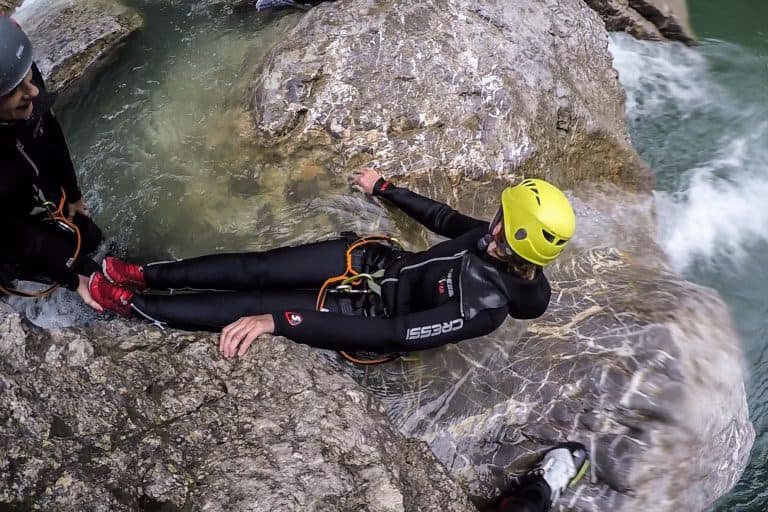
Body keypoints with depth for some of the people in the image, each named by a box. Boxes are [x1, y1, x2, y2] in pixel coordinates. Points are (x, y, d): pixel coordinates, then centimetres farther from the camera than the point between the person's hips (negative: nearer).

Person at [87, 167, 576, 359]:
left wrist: (274, 320, -43)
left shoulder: (484, 308, -34)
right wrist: (384, 188, 20)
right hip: (375, 260, 5)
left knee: (243, 307, -7)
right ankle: (146, 273, 15)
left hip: (368, 312, -5)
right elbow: (442, 217, 9)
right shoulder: (498, 241, -12)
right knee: (255, 268, -3)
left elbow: (386, 333, -39)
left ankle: (132, 305, 13)